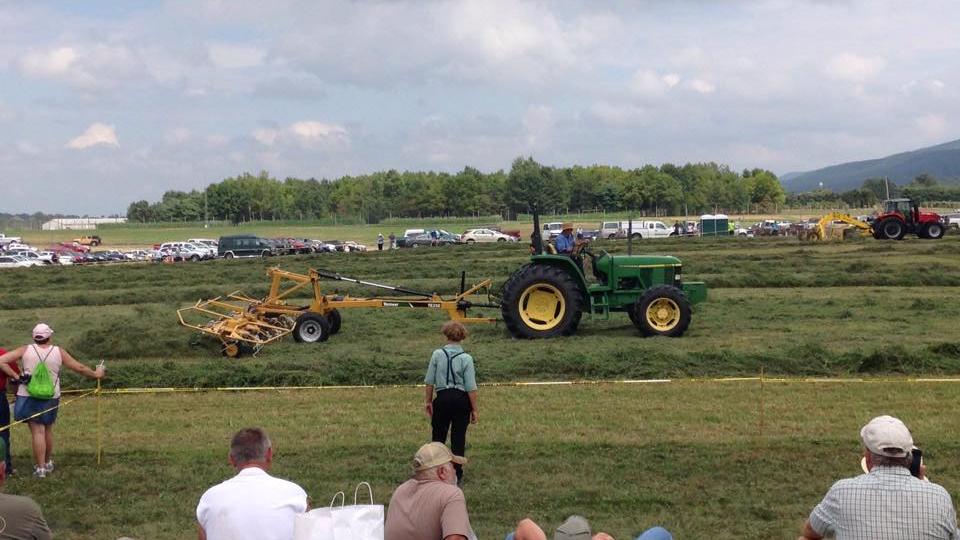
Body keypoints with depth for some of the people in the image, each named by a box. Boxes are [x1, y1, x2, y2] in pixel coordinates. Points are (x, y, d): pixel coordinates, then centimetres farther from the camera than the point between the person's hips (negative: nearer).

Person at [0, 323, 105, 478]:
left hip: (28, 396, -2)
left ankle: (40, 468, 0)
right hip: (51, 397, 2)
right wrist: (95, 374, 19)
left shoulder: (25, 350, -4)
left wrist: (15, 376, -8)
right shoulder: (59, 352, -2)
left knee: (37, 431, -1)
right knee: (47, 430, 19)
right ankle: (48, 463, 33)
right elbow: (80, 368, 4)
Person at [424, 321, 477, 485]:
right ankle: (457, 475, 14)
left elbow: (430, 381, 1)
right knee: (458, 439, 8)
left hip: (442, 399, 1)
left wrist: (428, 401, 13)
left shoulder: (437, 354, -5)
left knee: (438, 436, 14)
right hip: (461, 400, -1)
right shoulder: (466, 358, -9)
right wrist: (474, 410, -1)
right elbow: (471, 387, -8)